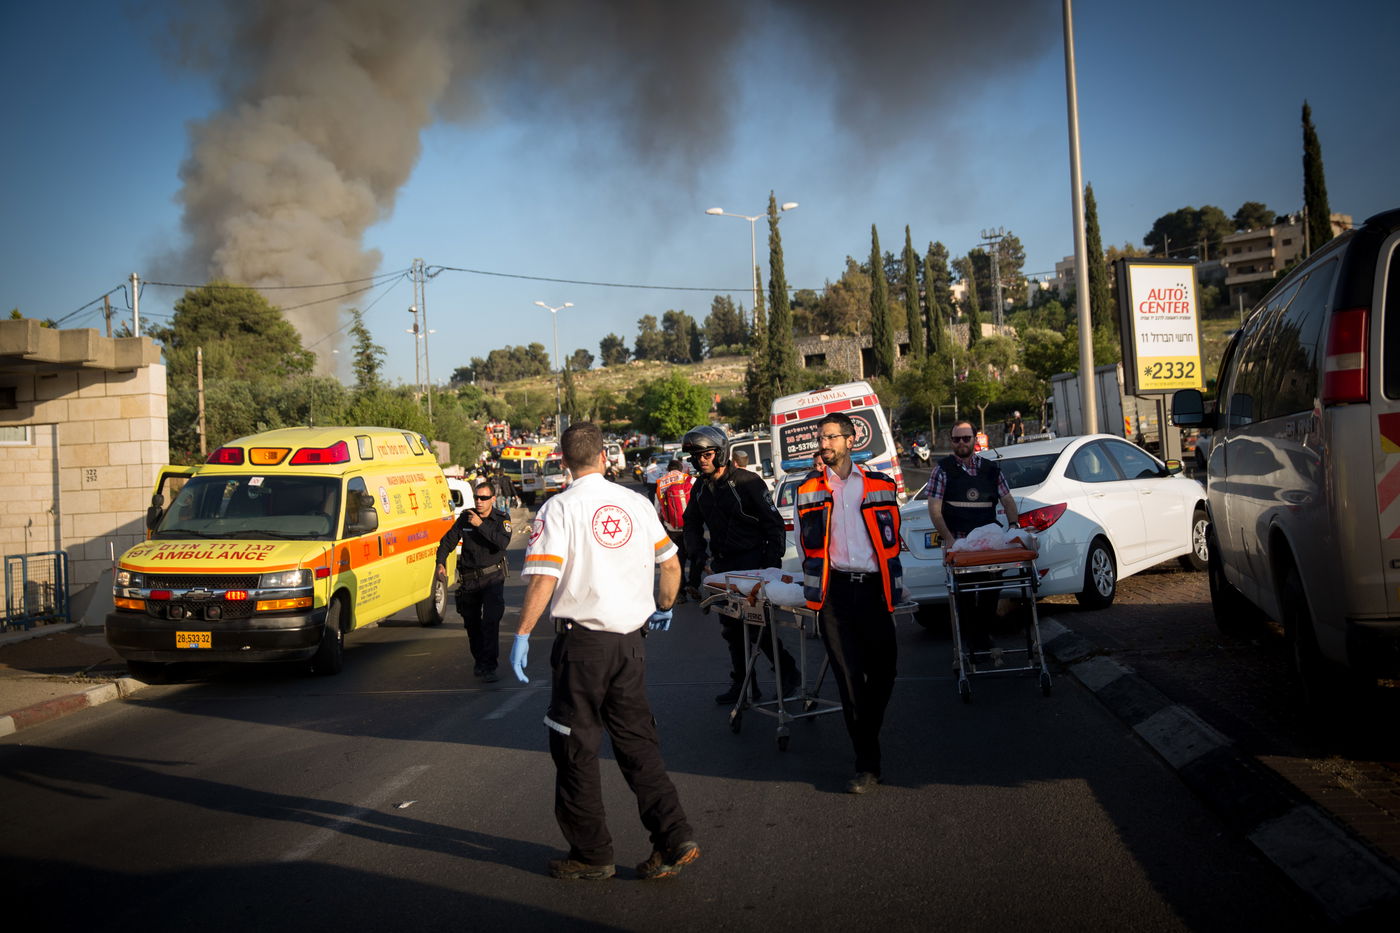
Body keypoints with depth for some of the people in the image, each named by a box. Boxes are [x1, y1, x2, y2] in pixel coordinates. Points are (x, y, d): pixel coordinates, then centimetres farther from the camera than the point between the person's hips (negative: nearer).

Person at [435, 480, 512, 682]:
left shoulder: (502, 519, -5)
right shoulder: (465, 517, 1)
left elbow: (503, 542, -23)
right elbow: (448, 540, 6)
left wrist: (481, 525, -25)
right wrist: (441, 562, -8)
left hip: (492, 577, -3)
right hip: (469, 579, 3)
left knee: (491, 621, -16)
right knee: (472, 623, 11)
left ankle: (488, 667, -14)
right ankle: (479, 661, 30)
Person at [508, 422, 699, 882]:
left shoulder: (559, 508, -9)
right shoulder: (636, 503, 6)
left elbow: (543, 579, -18)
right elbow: (671, 565, 14)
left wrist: (522, 635, -11)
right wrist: (664, 608, 30)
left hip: (582, 641, -5)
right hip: (630, 640, 5)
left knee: (576, 749, 8)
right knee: (638, 743, 13)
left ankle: (591, 854, 15)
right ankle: (674, 840, 10)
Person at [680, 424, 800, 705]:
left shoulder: (747, 482, -12)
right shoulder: (700, 489, 8)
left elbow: (774, 524, -9)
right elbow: (692, 525, 20)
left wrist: (773, 562, -14)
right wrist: (696, 558, 8)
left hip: (752, 562, -7)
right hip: (723, 565, 7)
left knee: (756, 624, -9)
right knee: (731, 627, 10)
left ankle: (788, 673, 8)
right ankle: (742, 683, 21)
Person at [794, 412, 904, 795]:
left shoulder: (879, 485, 10)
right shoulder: (809, 489, 9)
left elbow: (892, 537, 15)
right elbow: (805, 544, 16)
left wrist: (893, 583, 13)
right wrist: (819, 579, 10)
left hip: (873, 587, 1)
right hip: (834, 591, -1)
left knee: (883, 670, 1)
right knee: (849, 677, -3)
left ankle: (866, 732, 28)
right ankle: (868, 763, 1)